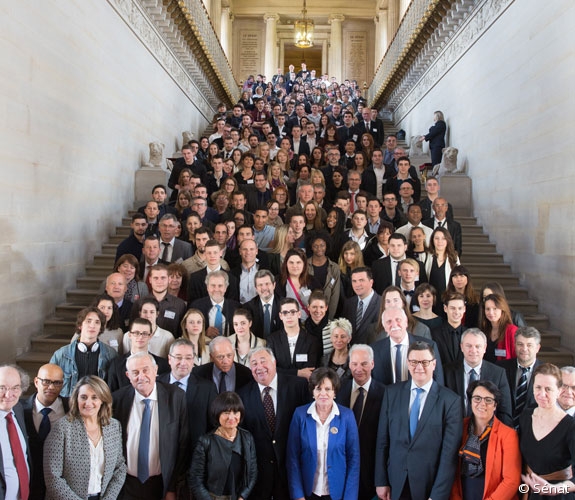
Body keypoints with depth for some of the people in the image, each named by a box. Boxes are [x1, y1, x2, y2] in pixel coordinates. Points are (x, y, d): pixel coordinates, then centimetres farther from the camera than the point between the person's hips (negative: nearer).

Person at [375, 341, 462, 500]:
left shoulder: (450, 400, -9)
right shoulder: (392, 392, -1)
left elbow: (449, 452, -10)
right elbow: (382, 440, 1)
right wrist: (381, 481, 0)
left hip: (429, 487, -2)